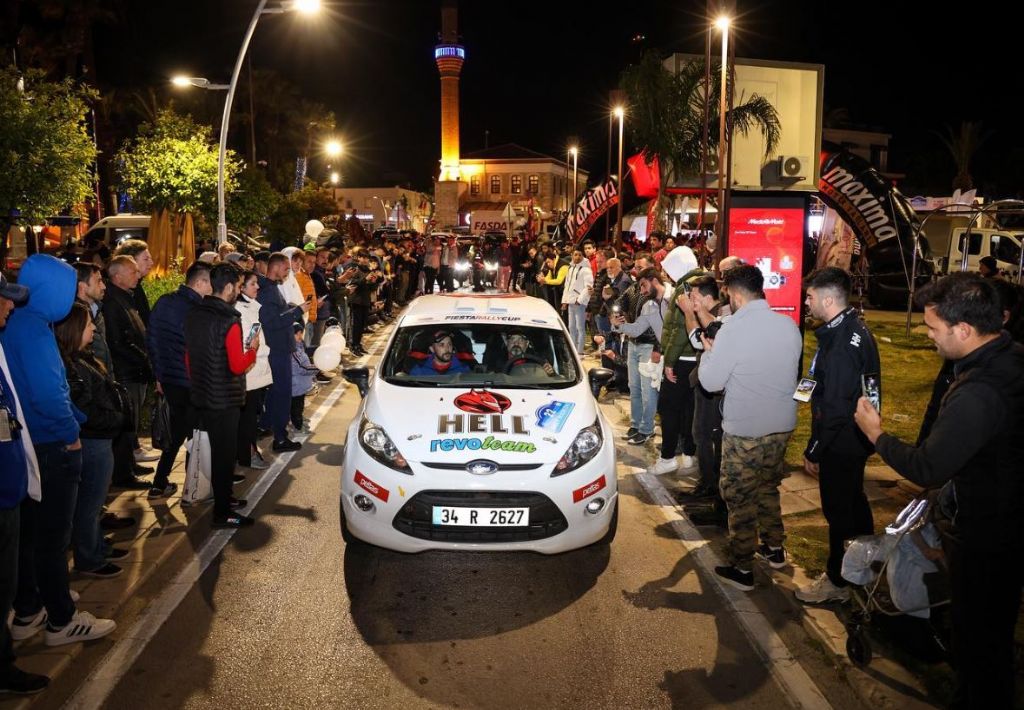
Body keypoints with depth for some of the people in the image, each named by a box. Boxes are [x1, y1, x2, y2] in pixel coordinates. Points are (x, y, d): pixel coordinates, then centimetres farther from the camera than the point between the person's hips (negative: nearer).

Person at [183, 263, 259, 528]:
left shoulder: (194, 315, 3)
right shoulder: (229, 322, -21)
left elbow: (189, 356, 12)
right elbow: (237, 366, -21)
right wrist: (252, 349, -4)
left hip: (201, 395, 8)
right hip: (224, 398, -8)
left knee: (217, 449, 20)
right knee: (225, 454, 2)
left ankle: (222, 498, 34)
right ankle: (222, 513, 11)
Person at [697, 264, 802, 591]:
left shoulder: (734, 328, -19)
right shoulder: (789, 325, 0)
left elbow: (711, 381, -16)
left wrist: (708, 352, 2)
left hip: (745, 430, -7)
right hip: (782, 425, 7)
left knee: (740, 496, 6)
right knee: (769, 486, 25)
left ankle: (742, 569, 14)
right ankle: (774, 545, 40)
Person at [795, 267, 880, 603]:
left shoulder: (840, 342, -26)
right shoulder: (856, 329, 5)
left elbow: (835, 407, -26)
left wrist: (814, 451, -20)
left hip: (841, 442, -10)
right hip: (856, 437, 10)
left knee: (838, 509, 4)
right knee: (853, 501, 24)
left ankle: (837, 581, 20)